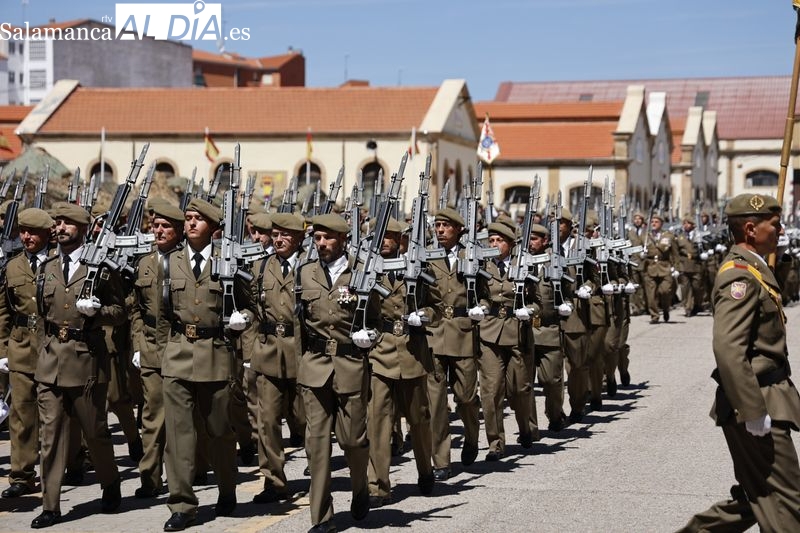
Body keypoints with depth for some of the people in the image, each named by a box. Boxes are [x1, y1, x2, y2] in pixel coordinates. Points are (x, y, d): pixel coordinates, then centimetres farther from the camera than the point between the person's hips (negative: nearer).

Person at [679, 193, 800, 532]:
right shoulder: (740, 276, -17)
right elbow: (728, 349, -26)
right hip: (756, 404, -10)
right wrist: (754, 412, -26)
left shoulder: (753, 269, 15)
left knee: (758, 497, 17)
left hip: (765, 399, 10)